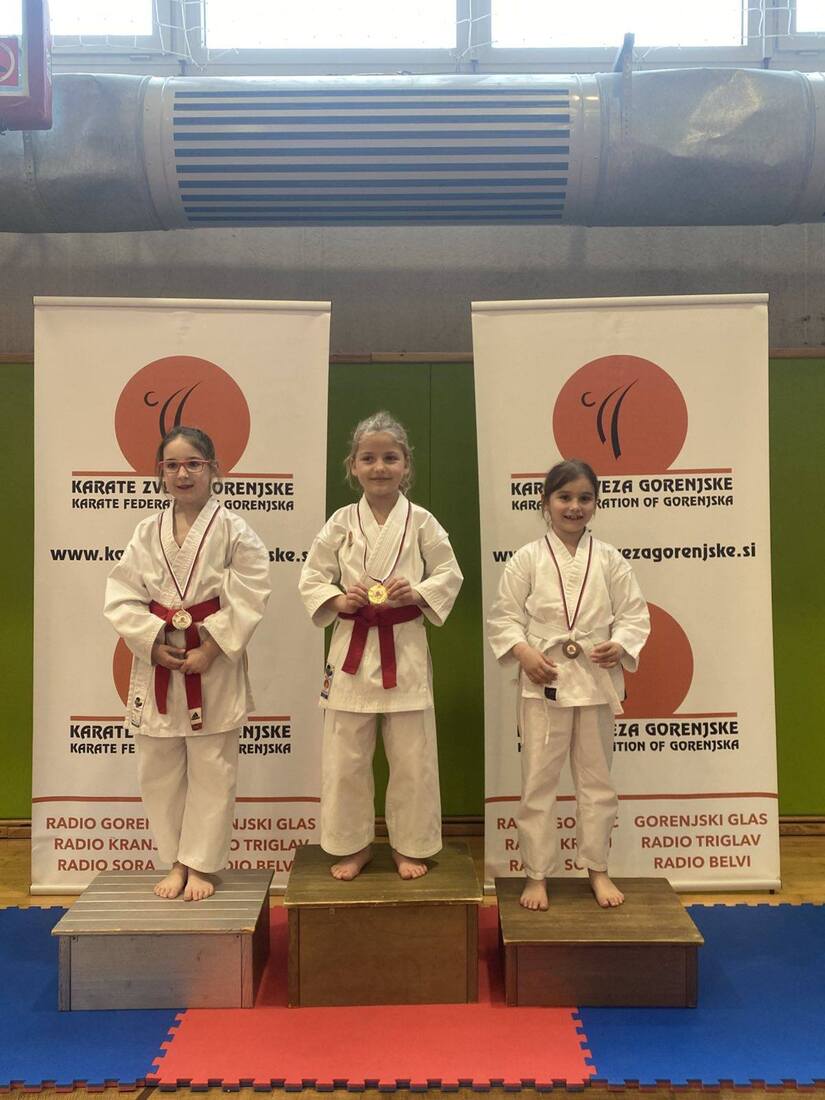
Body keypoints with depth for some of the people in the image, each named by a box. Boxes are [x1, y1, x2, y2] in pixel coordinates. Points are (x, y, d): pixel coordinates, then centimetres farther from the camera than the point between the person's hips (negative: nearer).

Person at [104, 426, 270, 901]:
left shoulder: (234, 530, -6)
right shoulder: (148, 532, 5)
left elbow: (247, 600, -11)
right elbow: (121, 598, 1)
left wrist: (209, 651, -16)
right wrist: (154, 645, -12)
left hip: (215, 663, -3)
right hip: (157, 662, 4)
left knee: (211, 770, 5)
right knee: (159, 770, 11)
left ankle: (201, 866, 21)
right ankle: (176, 862, 28)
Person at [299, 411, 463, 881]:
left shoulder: (421, 522, -1)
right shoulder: (341, 522, 2)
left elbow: (449, 575, 2)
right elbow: (312, 578, 5)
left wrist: (416, 593, -15)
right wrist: (338, 600, -13)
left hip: (405, 649, -1)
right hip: (352, 647, 1)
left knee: (412, 756, 7)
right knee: (346, 757, 7)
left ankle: (409, 846, 26)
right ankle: (354, 844, 27)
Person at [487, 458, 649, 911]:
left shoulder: (608, 559, 3)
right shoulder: (527, 558, -2)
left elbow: (634, 613, 4)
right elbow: (503, 617, -2)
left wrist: (620, 645, -14)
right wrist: (523, 651, -17)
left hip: (596, 679, 2)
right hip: (543, 680, -2)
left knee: (596, 779, 13)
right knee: (537, 781, 5)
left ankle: (597, 868, 30)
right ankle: (536, 874, 20)